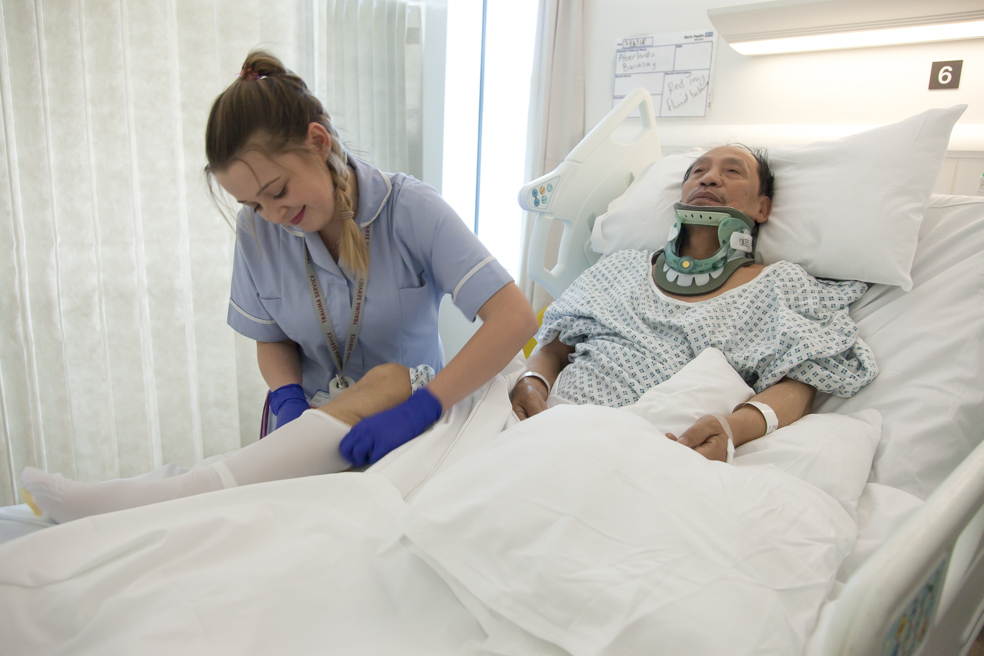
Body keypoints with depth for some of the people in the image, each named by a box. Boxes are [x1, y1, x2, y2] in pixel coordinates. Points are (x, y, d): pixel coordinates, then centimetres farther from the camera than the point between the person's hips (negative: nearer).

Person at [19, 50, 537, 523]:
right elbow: (272, 339, 6)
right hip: (318, 421, 2)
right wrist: (289, 400, -17)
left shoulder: (410, 210, -17)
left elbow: (515, 317, -23)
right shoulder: (257, 230, -4)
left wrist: (420, 409, -33)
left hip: (406, 401, -2)